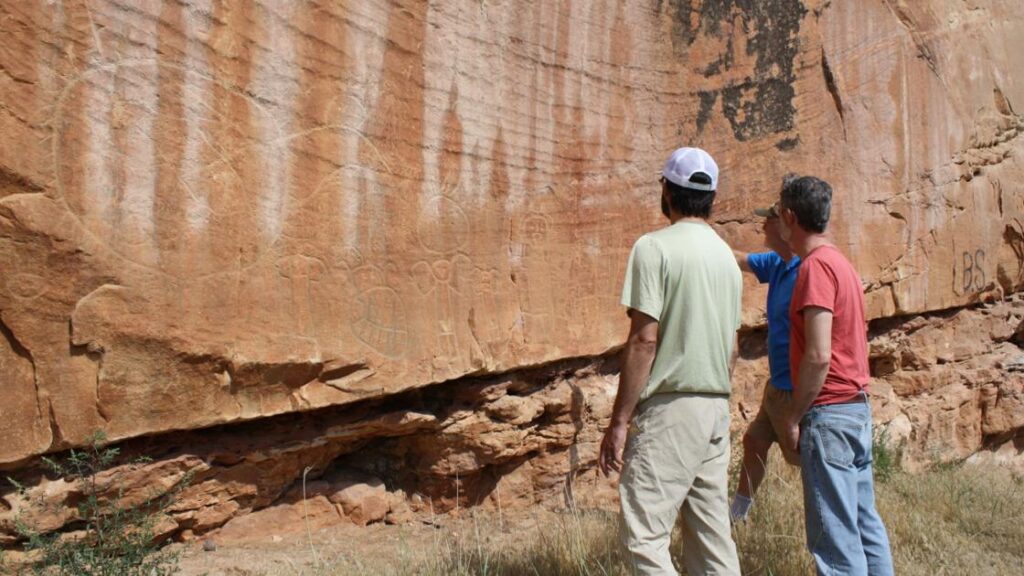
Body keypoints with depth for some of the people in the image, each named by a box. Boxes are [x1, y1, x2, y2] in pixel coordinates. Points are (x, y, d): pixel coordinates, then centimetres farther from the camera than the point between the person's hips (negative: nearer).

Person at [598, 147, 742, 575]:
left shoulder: (655, 247, -10)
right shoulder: (727, 256, 13)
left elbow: (644, 340, -16)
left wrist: (618, 421, -12)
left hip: (670, 408, -8)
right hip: (717, 410, 8)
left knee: (644, 537, -4)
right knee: (712, 536, 12)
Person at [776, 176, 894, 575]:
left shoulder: (816, 266, -15)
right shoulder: (840, 262, 14)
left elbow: (819, 356, -21)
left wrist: (794, 416, -13)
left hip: (829, 412, -10)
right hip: (857, 407, 10)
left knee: (835, 535, -5)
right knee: (864, 523, 15)